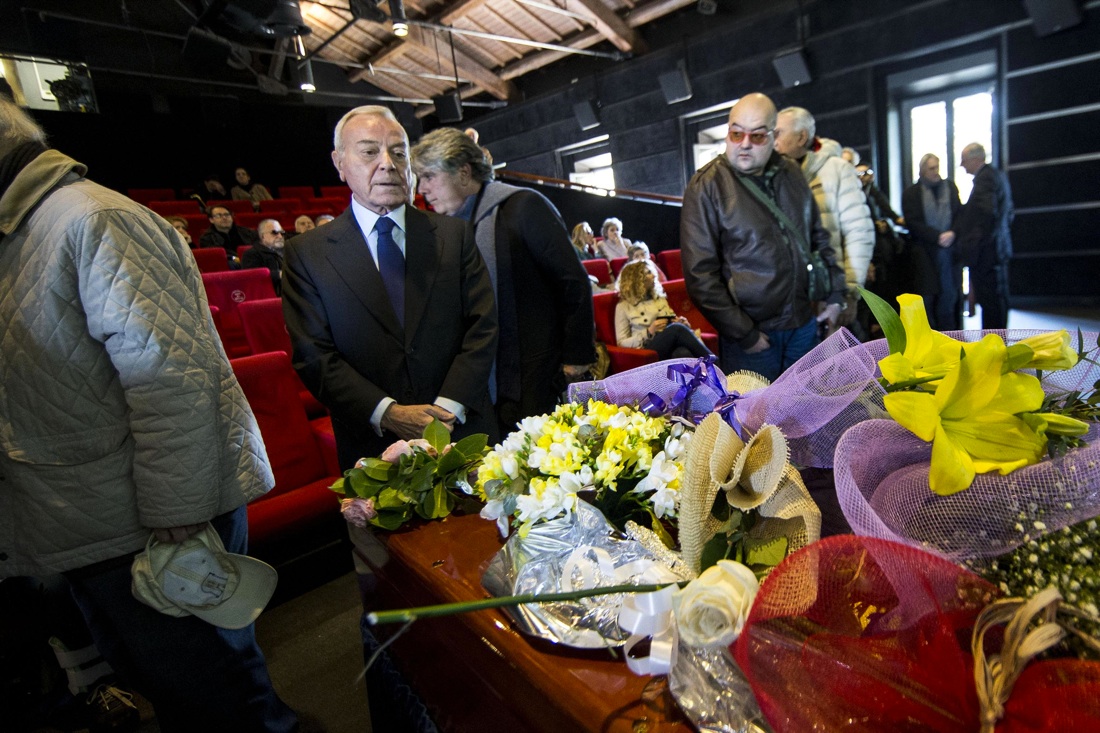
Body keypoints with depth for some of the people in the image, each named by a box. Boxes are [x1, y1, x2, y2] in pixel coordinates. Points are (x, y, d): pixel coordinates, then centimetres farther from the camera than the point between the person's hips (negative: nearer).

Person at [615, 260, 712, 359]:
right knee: (677, 328, -34)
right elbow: (622, 343, 3)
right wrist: (649, 332, -10)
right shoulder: (624, 306, 8)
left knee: (683, 353, -36)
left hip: (672, 345, 5)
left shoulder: (660, 299, 25)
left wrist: (681, 323, 3)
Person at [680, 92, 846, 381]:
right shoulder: (706, 186, -12)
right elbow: (700, 273, -16)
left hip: (805, 324, 6)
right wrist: (743, 333, -16)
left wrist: (836, 295, 11)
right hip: (751, 335, -5)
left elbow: (819, 238, 18)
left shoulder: (791, 174, 7)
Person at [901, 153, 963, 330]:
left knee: (950, 295, 4)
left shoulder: (951, 187, 12)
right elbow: (913, 223, -5)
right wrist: (937, 236, -14)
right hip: (925, 254, -3)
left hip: (950, 252, 3)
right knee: (927, 297, -2)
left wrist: (952, 233, -10)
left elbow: (960, 214, 10)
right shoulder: (911, 193, 3)